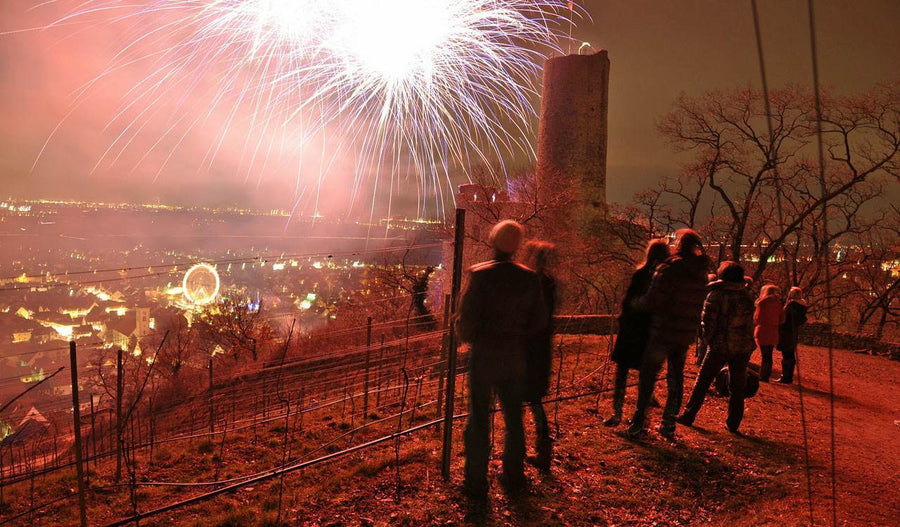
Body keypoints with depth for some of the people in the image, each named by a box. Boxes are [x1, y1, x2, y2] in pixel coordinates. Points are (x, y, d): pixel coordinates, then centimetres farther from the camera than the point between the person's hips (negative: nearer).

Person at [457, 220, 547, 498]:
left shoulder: (480, 274, -14)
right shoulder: (529, 278, -2)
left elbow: (468, 317, -15)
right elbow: (538, 322, 3)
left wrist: (466, 337, 5)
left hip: (484, 356, -4)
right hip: (515, 358, 4)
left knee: (479, 420, 6)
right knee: (513, 417, 18)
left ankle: (476, 482, 13)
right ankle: (514, 476, 29)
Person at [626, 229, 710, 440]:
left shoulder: (669, 268, -15)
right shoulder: (700, 273, 8)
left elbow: (651, 301, -16)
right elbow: (697, 306, 14)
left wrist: (634, 302, 0)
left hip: (664, 332, -6)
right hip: (686, 335, 6)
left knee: (648, 374, 5)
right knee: (676, 378, 14)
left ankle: (638, 423, 8)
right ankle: (669, 426, 20)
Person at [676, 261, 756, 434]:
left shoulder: (716, 294, -8)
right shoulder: (747, 296, 5)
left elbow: (708, 321, -9)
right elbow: (749, 322, 7)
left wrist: (710, 340, 0)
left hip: (720, 346, -3)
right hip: (743, 347, 3)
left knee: (703, 382, 7)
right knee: (737, 387, 12)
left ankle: (688, 416, 11)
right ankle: (733, 424, 15)